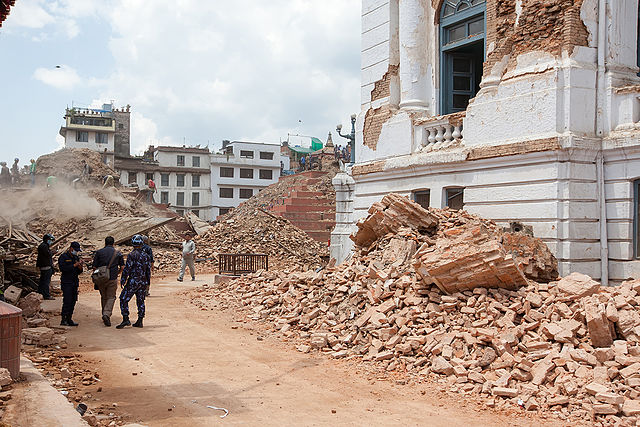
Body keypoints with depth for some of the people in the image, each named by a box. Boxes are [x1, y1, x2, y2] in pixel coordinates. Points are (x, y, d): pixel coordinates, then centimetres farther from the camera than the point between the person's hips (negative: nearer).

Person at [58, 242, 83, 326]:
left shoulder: (76, 258, 16)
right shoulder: (63, 257, -5)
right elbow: (63, 268, -19)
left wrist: (80, 268, -4)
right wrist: (74, 265, -19)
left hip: (74, 283, 7)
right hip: (66, 283, -7)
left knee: (73, 301, 6)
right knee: (67, 301, -11)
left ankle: (69, 320, 12)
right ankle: (63, 320, -7)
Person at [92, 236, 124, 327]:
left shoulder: (99, 252, 1)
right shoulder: (118, 253, 3)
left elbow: (94, 266, -1)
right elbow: (122, 267, 2)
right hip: (113, 279, -1)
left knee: (103, 297, 17)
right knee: (111, 297, 3)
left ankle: (105, 315, 23)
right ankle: (107, 314, -17)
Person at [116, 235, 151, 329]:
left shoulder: (131, 255, -11)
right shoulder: (145, 255, 8)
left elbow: (127, 269, -14)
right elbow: (148, 271, 13)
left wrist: (123, 280, -6)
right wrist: (146, 282, 21)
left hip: (133, 281, -6)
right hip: (143, 282, 6)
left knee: (123, 299, 0)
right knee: (140, 301, 11)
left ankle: (126, 320, -8)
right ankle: (139, 321, 12)